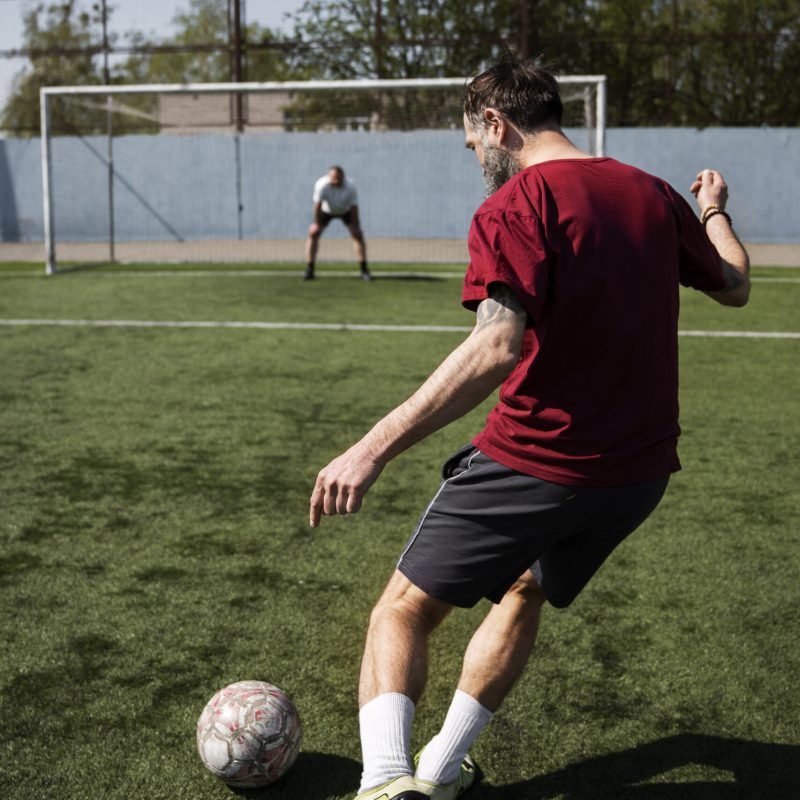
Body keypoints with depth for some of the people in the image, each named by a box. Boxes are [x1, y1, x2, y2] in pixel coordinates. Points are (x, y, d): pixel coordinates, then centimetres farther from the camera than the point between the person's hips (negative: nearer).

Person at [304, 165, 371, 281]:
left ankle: (364, 270, -6)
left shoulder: (350, 186, -32)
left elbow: (354, 207, -24)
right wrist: (317, 223, -22)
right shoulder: (322, 185, -36)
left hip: (346, 211, 0)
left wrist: (355, 226, -22)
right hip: (326, 211, 0)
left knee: (358, 234, -13)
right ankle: (309, 271, -7)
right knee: (313, 233, -14)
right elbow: (318, 205, -27)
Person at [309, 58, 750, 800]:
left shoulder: (516, 203, -13)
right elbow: (734, 286, 22)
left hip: (534, 460, -7)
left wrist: (374, 447, -29)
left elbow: (497, 348, -28)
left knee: (404, 608, 8)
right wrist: (713, 211, 42)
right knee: (524, 593, 27)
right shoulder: (652, 193, 8)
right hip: (640, 470, 7)